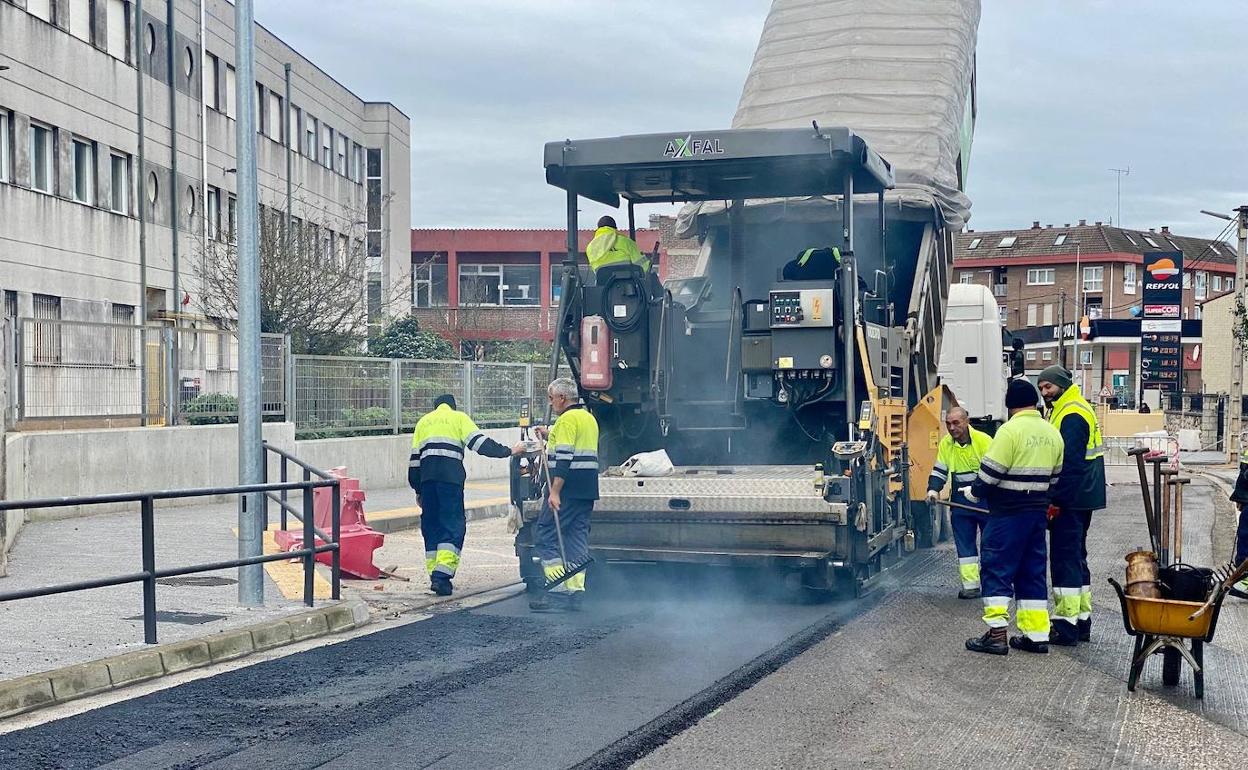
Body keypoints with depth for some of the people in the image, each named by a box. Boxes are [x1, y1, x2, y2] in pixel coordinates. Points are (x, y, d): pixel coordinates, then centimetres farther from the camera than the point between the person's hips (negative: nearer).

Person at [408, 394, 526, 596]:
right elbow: (480, 442, 0)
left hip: (427, 477, 4)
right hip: (451, 477, -4)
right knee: (453, 526, -4)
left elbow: (414, 459, 19)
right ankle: (442, 575, -17)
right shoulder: (459, 418, 13)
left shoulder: (423, 422, 23)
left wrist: (417, 490, 23)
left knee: (431, 526, 11)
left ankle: (434, 575, 10)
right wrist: (508, 451, 5)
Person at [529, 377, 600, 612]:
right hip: (588, 489, 9)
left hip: (567, 488, -9)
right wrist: (550, 437, 24)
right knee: (577, 538, 10)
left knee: (546, 536, -4)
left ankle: (558, 592, -9)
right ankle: (575, 593, 9)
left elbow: (564, 458, -20)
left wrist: (555, 491, -22)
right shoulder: (589, 418, 18)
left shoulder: (567, 419, -12)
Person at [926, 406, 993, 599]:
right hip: (960, 501, 4)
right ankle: (970, 585, 4)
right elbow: (939, 471, 8)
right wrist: (933, 490, -9)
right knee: (964, 544, 1)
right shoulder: (945, 444, 1)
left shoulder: (983, 440, -14)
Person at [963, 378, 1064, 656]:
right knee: (1032, 571, 12)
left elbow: (991, 472, -15)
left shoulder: (1010, 430, -14)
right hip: (1037, 512, 7)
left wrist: (974, 492, 2)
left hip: (1007, 513, -7)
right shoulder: (1052, 433, 9)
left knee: (997, 569, -3)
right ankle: (1036, 635, 12)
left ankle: (997, 634, -7)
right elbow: (1054, 476, 15)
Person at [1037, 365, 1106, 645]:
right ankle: (1081, 621, 23)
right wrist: (1057, 498, 19)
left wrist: (1056, 501, -21)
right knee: (1076, 558, 16)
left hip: (1070, 500, -11)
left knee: (1065, 559, -8)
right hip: (1080, 501, 11)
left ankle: (1065, 627, -7)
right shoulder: (1077, 409, 18)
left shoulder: (1072, 415, -15)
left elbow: (1069, 463, -22)